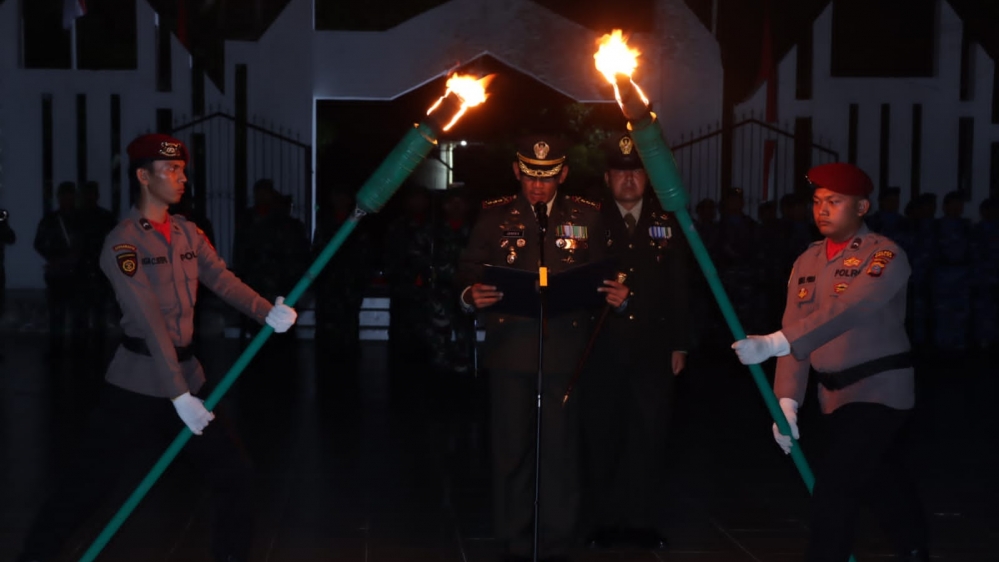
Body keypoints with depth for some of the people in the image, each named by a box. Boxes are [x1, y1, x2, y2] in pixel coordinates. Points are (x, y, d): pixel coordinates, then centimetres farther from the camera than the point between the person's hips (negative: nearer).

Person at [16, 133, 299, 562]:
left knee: (233, 471, 6)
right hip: (137, 385, -6)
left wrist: (268, 312, -25)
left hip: (186, 375, 6)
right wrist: (178, 395, -26)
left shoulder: (188, 233, 8)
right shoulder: (123, 242, -14)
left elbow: (223, 281, -6)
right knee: (84, 487, -2)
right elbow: (150, 322, -21)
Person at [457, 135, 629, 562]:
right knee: (512, 449, 5)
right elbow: (469, 268, 4)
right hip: (511, 349, 0)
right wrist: (471, 293, -17)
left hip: (565, 350, 0)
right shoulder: (495, 215, 8)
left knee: (561, 449, 4)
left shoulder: (586, 216, 9)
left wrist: (617, 295, -12)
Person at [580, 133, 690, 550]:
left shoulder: (667, 223, 7)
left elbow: (679, 289, 7)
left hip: (652, 348, 1)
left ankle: (646, 521, 14)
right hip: (602, 348, -1)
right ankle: (603, 520, 17)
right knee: (601, 435, 6)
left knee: (650, 435, 4)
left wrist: (680, 345, 4)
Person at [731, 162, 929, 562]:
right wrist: (787, 401, -10)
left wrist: (773, 343, -40)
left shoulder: (885, 256, -15)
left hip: (880, 388, -6)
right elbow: (795, 334, 1)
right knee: (884, 479, 20)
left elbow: (844, 312, -30)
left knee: (834, 483, -17)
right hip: (834, 394, 7)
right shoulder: (807, 261, 5)